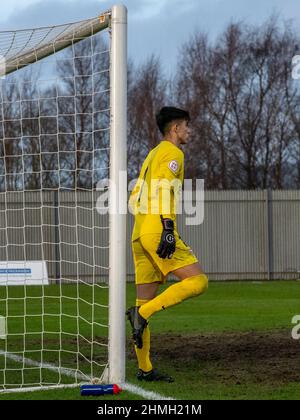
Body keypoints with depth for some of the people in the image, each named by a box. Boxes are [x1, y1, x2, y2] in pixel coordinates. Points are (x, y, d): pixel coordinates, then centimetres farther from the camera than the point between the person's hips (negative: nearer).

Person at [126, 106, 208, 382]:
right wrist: (168, 229, -22)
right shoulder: (172, 152, -2)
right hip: (158, 229, -10)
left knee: (146, 300, 7)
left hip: (140, 234, 10)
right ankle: (143, 313, -19)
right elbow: (164, 190, -16)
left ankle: (145, 369, 7)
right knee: (198, 281, -11)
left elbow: (134, 199, 25)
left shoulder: (153, 154, 26)